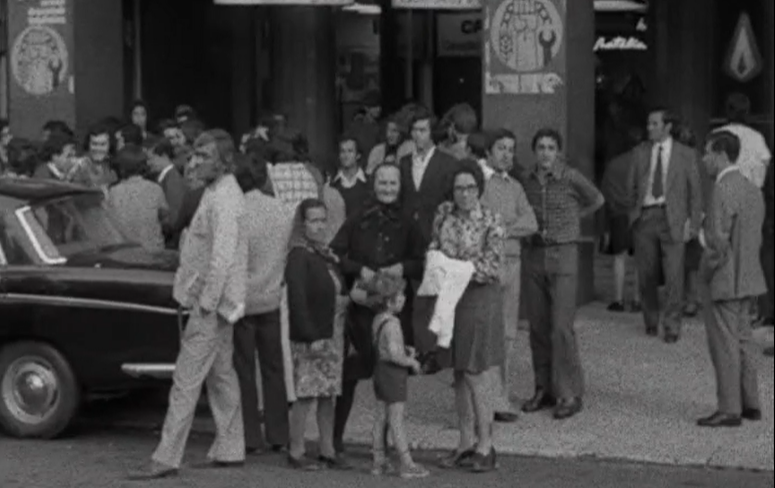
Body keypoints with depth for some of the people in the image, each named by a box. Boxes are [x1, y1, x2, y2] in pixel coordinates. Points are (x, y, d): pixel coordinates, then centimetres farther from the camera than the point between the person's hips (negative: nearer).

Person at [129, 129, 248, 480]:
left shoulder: (223, 199, -19)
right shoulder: (217, 192, 13)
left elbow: (222, 257, -24)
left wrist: (206, 303, -22)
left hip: (211, 305, -10)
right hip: (218, 303, 10)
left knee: (186, 381, -8)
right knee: (221, 376, 15)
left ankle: (167, 458, -6)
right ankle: (229, 450, 22)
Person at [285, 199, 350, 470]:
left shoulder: (328, 255, 14)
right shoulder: (298, 256, -11)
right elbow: (297, 300, -17)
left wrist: (347, 298, 7)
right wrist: (310, 336, -21)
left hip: (333, 333, 8)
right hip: (310, 336, -8)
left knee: (328, 394, 10)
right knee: (306, 394, -5)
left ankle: (328, 451, 16)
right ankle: (296, 452, 2)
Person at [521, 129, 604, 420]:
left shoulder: (571, 178, -5)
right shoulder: (528, 181, 7)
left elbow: (596, 200, 13)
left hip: (563, 254, -4)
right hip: (534, 255, 4)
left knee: (561, 327, -10)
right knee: (538, 327, 6)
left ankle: (570, 394, -4)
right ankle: (544, 389, 15)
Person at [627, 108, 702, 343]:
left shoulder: (686, 154, 4)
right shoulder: (642, 153, 12)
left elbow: (695, 190, 6)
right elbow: (631, 185, 17)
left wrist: (693, 223, 1)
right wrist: (634, 212, 9)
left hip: (672, 219, -3)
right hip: (645, 216, 3)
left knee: (674, 274, -7)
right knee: (646, 274, 4)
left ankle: (672, 327, 0)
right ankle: (651, 321, 21)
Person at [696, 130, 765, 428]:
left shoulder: (724, 190, -19)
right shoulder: (752, 190, 11)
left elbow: (718, 240, -22)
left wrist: (707, 272, -9)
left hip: (725, 281, -9)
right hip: (747, 279, 9)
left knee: (725, 346, -3)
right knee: (742, 342, 16)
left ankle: (729, 410, 0)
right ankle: (750, 404, 22)